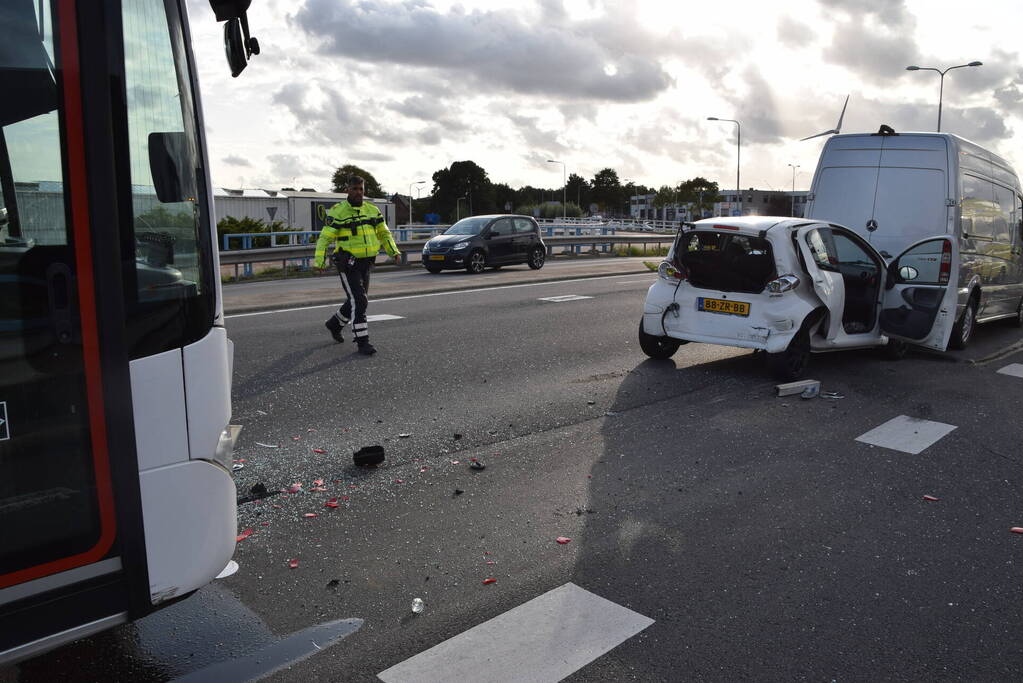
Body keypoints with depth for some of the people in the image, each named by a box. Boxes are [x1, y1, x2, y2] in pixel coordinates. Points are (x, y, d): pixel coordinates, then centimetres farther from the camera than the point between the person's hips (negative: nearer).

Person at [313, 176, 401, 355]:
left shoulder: (372, 210, 7)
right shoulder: (338, 211, -9)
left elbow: (384, 233, 13)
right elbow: (325, 238, -11)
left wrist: (395, 252, -1)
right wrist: (319, 261, -21)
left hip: (365, 263, 6)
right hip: (347, 264, -6)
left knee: (359, 300, 16)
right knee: (358, 301, -14)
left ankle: (335, 324, 41)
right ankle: (362, 342, -8)